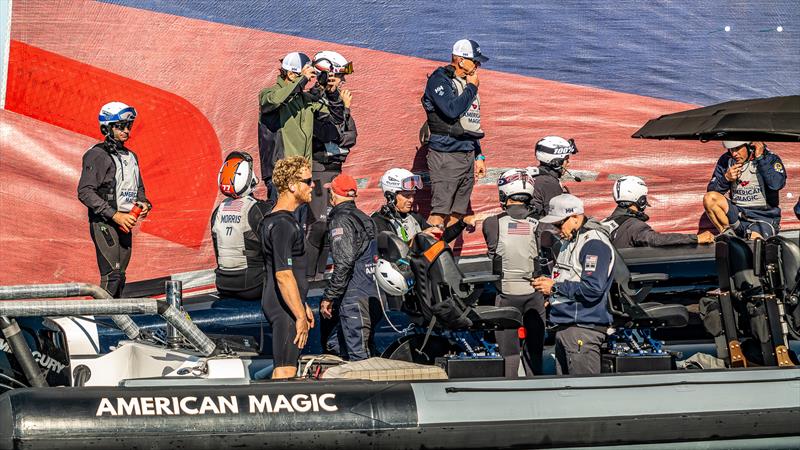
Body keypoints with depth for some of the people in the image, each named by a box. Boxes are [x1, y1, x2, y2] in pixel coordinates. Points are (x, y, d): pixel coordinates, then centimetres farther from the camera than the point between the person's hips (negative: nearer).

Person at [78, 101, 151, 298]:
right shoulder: (97, 155, -9)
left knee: (119, 277, 9)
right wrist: (115, 215, -21)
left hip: (125, 224, 8)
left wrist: (144, 203, 5)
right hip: (104, 223, -8)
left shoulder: (131, 156, 17)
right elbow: (85, 192, -17)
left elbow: (139, 187, 29)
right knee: (112, 276, -17)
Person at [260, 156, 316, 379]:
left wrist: (303, 305, 26)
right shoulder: (282, 224, -18)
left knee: (282, 368, 14)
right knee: (285, 371, -10)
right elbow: (283, 275, -23)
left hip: (276, 304, 10)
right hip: (285, 308, -10)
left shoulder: (275, 218, 15)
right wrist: (301, 316, -21)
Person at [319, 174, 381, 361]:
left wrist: (328, 297, -14)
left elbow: (344, 263, -19)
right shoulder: (365, 218, 18)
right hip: (374, 296, 9)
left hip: (354, 299, -9)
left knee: (359, 356, -9)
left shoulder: (340, 221, -9)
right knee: (335, 344, 17)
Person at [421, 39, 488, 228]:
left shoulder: (468, 83, 18)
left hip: (467, 155, 8)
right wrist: (471, 88, -10)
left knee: (458, 215, 8)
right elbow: (452, 110, -24)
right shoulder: (439, 80, -7)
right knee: (439, 213, -13)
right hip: (445, 155, -8)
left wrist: (478, 156, 22)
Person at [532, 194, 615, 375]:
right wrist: (549, 283, 9)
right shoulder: (571, 241, 19)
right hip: (565, 326, 10)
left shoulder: (594, 243, -13)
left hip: (583, 328, -10)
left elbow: (593, 289, -21)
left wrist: (555, 287, -14)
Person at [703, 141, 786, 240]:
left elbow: (777, 184, -25)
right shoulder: (726, 161, 3)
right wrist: (726, 178, -14)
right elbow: (712, 191, 5)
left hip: (764, 216, -4)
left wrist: (760, 158, -19)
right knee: (709, 198, -20)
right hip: (737, 214, 4)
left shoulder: (769, 158, -5)